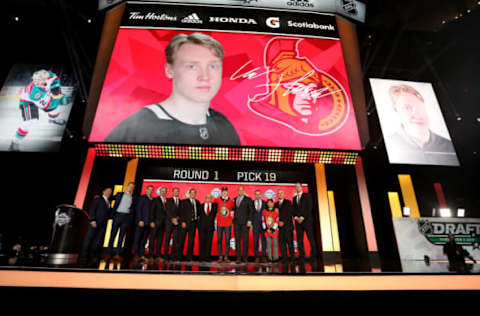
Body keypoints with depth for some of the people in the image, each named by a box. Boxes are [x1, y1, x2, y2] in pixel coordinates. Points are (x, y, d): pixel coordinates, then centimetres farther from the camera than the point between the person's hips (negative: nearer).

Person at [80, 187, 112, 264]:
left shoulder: (109, 203, 21)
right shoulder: (97, 199, 6)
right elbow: (92, 210, -4)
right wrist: (93, 220, -14)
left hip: (103, 225, 5)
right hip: (94, 223, -5)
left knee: (97, 242, -2)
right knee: (89, 239, -2)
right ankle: (83, 257, 4)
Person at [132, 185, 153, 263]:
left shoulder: (152, 200, 15)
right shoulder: (142, 198, 2)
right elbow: (138, 209, -4)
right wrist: (140, 220, -12)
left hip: (148, 223, 5)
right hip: (141, 222, -5)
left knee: (144, 239, 5)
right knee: (137, 238, -2)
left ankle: (142, 255, 7)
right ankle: (136, 255, 1)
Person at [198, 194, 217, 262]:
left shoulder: (214, 205, 8)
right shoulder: (201, 206, 10)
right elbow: (198, 214, 13)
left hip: (210, 226, 0)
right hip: (202, 226, 0)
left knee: (209, 242, -1)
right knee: (201, 241, 0)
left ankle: (207, 256, 4)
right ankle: (202, 257, 7)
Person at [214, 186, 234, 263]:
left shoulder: (231, 201, 5)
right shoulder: (217, 200, 4)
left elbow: (233, 209, 20)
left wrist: (232, 213, 6)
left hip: (228, 224, 0)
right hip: (219, 223, 0)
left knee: (227, 240, 0)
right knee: (219, 240, 2)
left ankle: (226, 257, 7)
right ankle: (220, 257, 10)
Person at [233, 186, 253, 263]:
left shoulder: (248, 199, 4)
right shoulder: (234, 199, 16)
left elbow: (251, 210, -2)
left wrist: (249, 220, -11)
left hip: (245, 222, -3)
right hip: (236, 222, 3)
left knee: (245, 240, -1)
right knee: (237, 240, 1)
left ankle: (244, 257, 5)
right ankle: (238, 257, 4)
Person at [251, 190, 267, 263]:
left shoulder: (265, 203, 9)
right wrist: (250, 223, 0)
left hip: (263, 224, 0)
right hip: (255, 224, 0)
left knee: (264, 240, -2)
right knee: (255, 241, 0)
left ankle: (263, 257, 5)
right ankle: (256, 257, 7)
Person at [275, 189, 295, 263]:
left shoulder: (288, 202, 5)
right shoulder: (276, 204, 18)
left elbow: (290, 213, -3)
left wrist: (283, 222, -10)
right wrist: (278, 221, -2)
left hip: (287, 225, -4)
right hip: (280, 225, 4)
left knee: (289, 241, -5)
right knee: (281, 241, -3)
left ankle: (292, 256, 5)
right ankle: (284, 257, 1)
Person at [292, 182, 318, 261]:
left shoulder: (307, 196, 4)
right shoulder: (294, 198, 19)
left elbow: (309, 208, -5)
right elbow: (294, 210, 17)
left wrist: (302, 217, -10)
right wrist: (296, 217, -2)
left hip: (307, 220, -4)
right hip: (298, 221, 4)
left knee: (311, 238, -5)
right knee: (299, 239, 0)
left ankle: (313, 255, 0)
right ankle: (302, 256, 3)